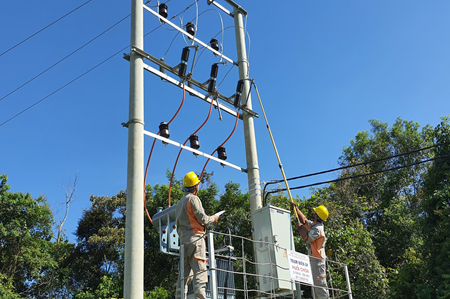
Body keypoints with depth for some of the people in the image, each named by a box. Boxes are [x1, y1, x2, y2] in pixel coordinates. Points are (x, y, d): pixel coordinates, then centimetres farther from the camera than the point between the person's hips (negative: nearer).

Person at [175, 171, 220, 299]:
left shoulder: (179, 203, 21)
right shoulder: (193, 198, -5)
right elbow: (202, 218, -10)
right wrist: (213, 218, 8)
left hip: (183, 239, 8)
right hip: (195, 237, -8)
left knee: (184, 272, 8)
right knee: (199, 270, -11)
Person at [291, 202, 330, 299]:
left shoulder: (318, 229, -18)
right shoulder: (314, 225, 12)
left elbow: (306, 238, -24)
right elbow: (304, 220, 24)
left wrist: (300, 228, -10)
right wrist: (296, 208, 22)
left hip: (317, 260, -10)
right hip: (314, 259, 10)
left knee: (320, 284, -10)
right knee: (316, 285, 13)